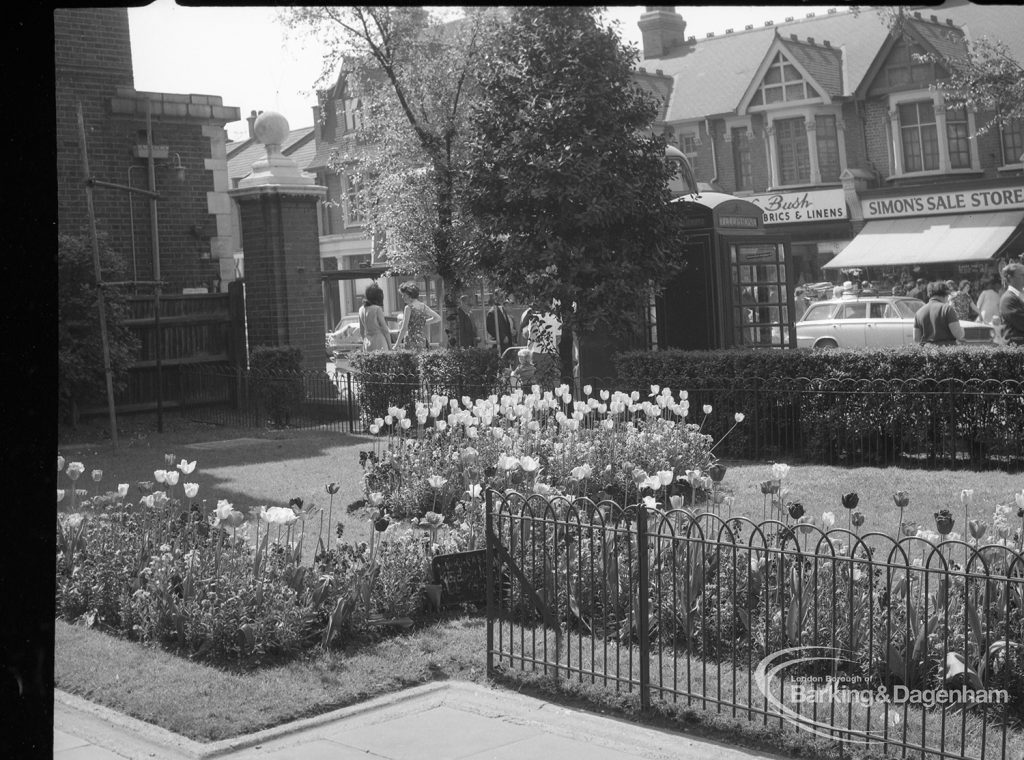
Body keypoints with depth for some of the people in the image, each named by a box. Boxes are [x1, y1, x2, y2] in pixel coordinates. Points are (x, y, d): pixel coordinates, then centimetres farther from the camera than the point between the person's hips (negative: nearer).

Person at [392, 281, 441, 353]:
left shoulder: (409, 308, -10)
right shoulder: (423, 306, 9)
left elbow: (404, 329, -12)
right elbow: (438, 318, 17)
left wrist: (396, 345, -7)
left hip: (411, 342, -7)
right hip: (422, 341, 7)